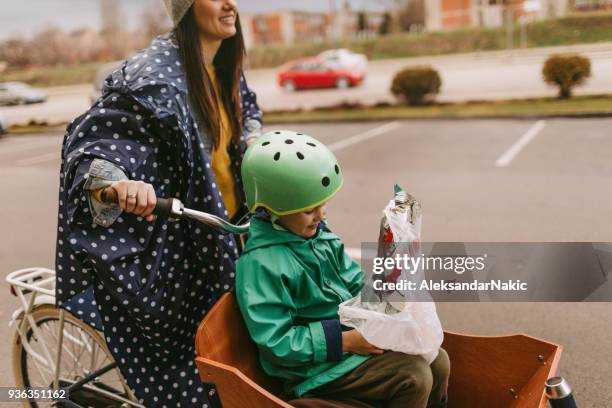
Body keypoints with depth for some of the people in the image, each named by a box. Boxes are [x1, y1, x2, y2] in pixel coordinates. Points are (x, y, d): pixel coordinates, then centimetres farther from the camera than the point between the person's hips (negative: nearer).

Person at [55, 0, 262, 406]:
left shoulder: (224, 68, 4)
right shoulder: (155, 76, -21)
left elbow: (247, 108, 26)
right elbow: (92, 141, -26)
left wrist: (255, 140, 6)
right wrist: (116, 181, -47)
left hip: (224, 227, 8)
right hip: (177, 235, -8)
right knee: (195, 340, 1)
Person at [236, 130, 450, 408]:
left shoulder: (318, 235, 5)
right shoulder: (261, 263, -20)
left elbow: (356, 284, 13)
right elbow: (276, 342, -21)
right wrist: (344, 340, -23)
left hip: (355, 333, 8)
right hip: (317, 368, -8)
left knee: (437, 360, 1)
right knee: (414, 377, -19)